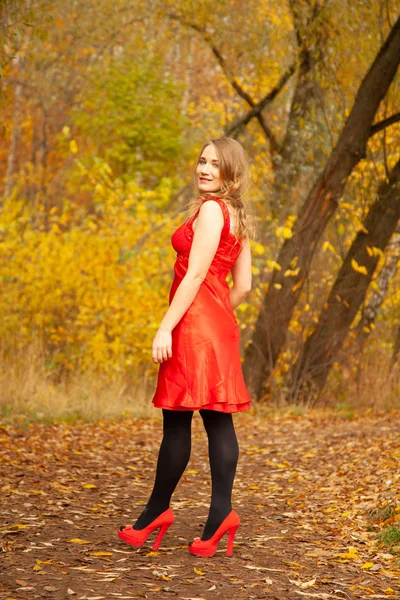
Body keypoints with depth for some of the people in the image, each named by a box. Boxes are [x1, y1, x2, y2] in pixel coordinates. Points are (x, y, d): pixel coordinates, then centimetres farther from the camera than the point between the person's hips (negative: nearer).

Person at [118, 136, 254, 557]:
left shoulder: (211, 209, -10)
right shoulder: (238, 218, 16)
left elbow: (196, 274, -16)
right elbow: (242, 286, 16)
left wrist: (166, 328, -18)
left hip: (195, 321, -9)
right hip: (219, 324, 9)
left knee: (177, 420, -1)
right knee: (217, 420, 3)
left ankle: (157, 511, 7)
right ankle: (220, 513, 0)